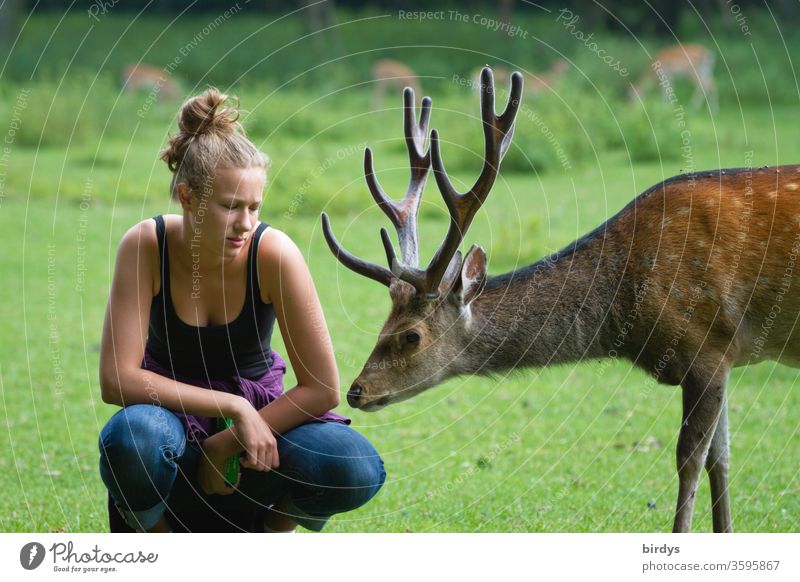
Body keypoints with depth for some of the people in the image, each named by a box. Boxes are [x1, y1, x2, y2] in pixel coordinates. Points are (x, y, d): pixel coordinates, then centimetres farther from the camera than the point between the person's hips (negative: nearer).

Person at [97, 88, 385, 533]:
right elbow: (117, 378, -25)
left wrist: (227, 444, -19)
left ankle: (273, 530, 6)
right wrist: (234, 407, -29)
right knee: (132, 437, -38)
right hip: (174, 416, -1)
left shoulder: (273, 253, -20)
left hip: (254, 417, 1)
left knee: (356, 471, -29)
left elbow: (323, 389, -17)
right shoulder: (146, 246, -20)